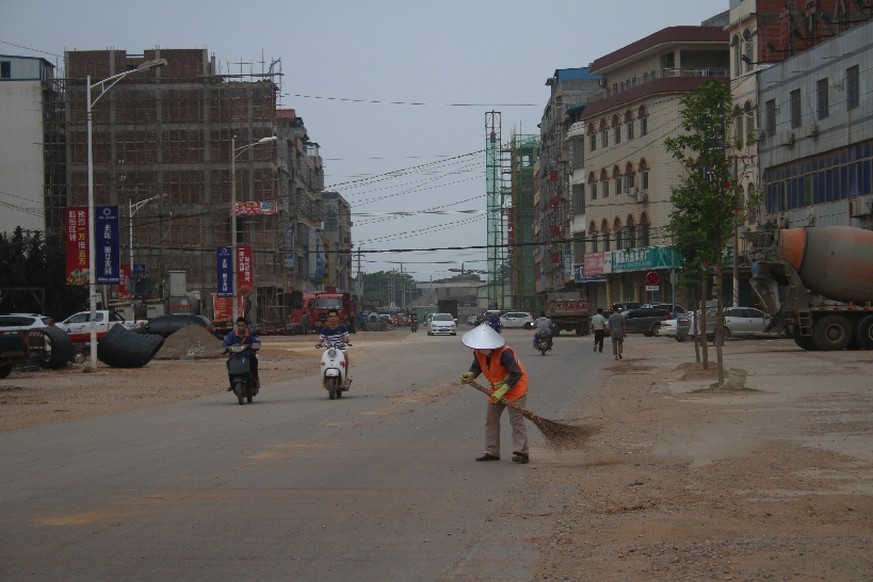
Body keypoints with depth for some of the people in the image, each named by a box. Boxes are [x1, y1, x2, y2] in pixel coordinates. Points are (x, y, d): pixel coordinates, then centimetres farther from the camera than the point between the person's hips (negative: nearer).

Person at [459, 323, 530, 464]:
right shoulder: (478, 353, -8)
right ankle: (492, 452, 16)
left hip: (515, 387, -8)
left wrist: (502, 391, -29)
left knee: (516, 420, -10)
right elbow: (476, 367, 7)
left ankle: (521, 453, -7)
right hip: (497, 388, 8)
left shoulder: (504, 353, -31)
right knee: (490, 419, 9)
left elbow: (516, 374, -28)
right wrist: (470, 376, -15)